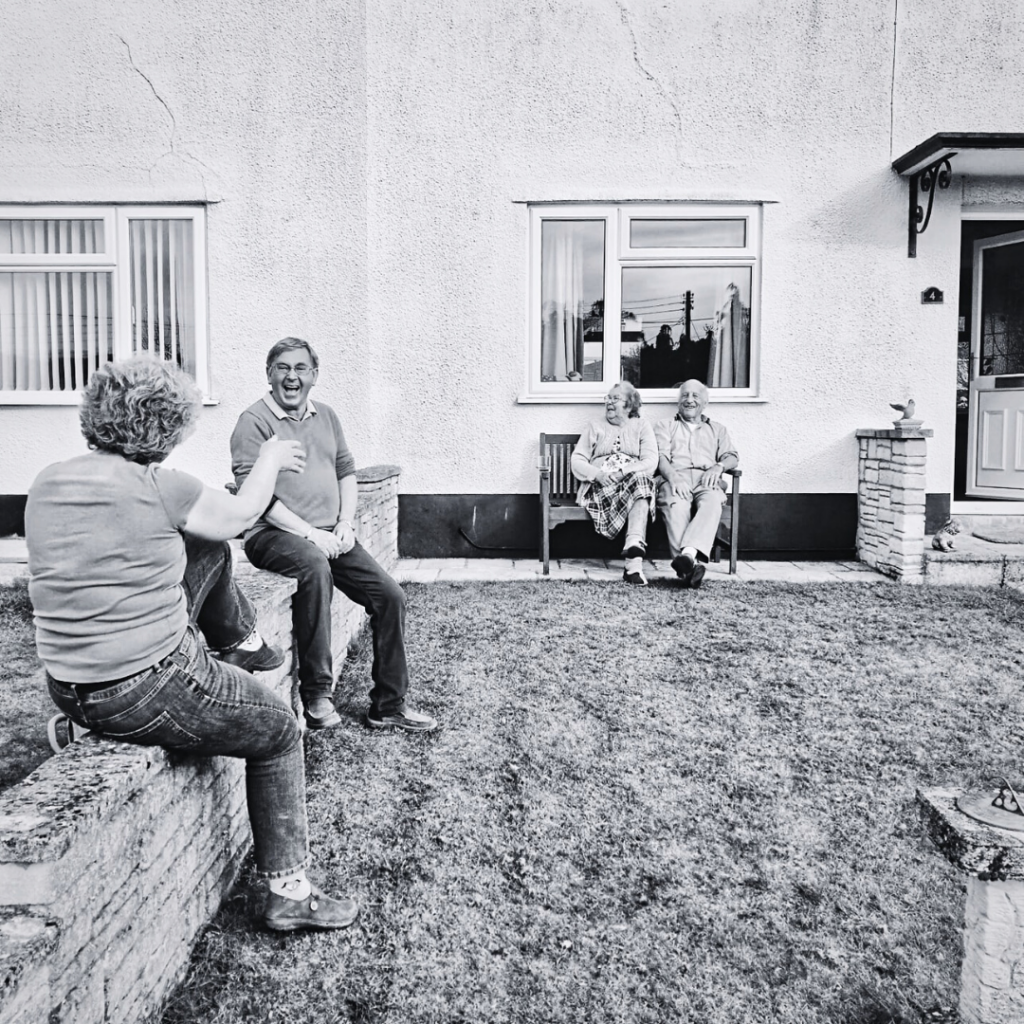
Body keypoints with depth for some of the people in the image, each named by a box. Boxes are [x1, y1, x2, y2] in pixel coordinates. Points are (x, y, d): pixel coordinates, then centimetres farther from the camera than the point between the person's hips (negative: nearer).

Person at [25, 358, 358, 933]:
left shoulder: (46, 486, 1)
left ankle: (245, 645, 40)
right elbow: (241, 514, 0)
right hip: (151, 694, -8)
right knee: (280, 733, 16)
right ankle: (290, 894, 21)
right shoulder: (157, 488, -19)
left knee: (211, 550, 18)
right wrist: (271, 458, 18)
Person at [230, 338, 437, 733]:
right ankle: (316, 694, -27)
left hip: (330, 535, 7)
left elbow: (346, 471, 19)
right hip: (276, 533, -6)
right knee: (314, 567, -39)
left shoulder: (326, 416, 17)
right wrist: (309, 533, -19)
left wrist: (345, 523, 1)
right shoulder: (254, 422, -5)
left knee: (390, 595, -7)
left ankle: (388, 705, 6)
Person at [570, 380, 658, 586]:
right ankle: (634, 558, -45)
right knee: (638, 482, -33)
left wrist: (623, 472, -17)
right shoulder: (595, 427, 22)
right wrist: (598, 474, -12)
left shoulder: (642, 426, 19)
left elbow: (651, 461, 2)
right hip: (599, 486, 0)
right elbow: (576, 461, 10)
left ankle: (633, 561, -53)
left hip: (635, 480, 0)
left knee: (640, 478, -38)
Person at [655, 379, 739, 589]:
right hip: (675, 478, -1)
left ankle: (689, 553, -57)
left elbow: (732, 457, 18)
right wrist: (673, 477, -15)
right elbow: (661, 456, 7)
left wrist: (718, 466, -8)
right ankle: (692, 565, -53)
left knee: (712, 502, -37)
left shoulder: (717, 429, 33)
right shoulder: (665, 426, 26)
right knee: (677, 506, -38)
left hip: (707, 480, 1)